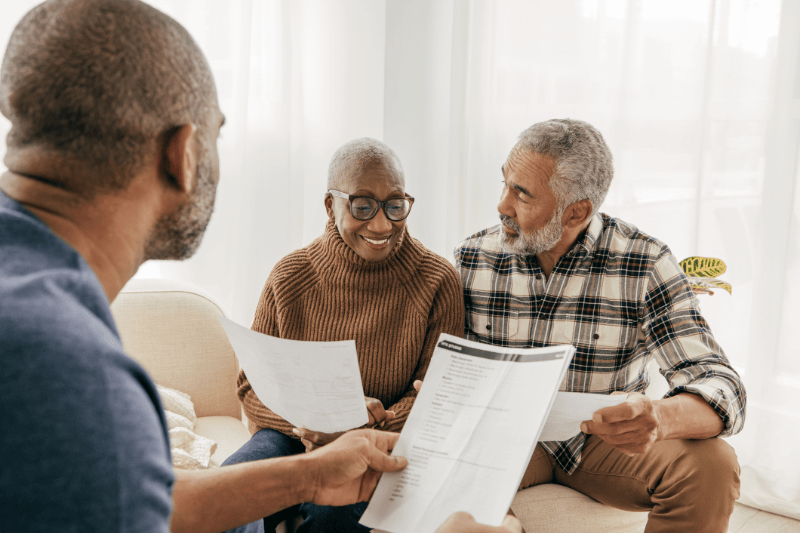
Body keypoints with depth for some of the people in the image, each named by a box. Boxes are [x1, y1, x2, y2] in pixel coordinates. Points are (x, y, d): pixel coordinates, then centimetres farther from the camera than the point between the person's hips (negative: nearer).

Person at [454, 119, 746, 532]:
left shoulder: (646, 265, -13)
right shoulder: (470, 259, -7)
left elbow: (721, 386, -18)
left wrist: (661, 417, -41)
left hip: (607, 441, 1)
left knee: (711, 464, -25)